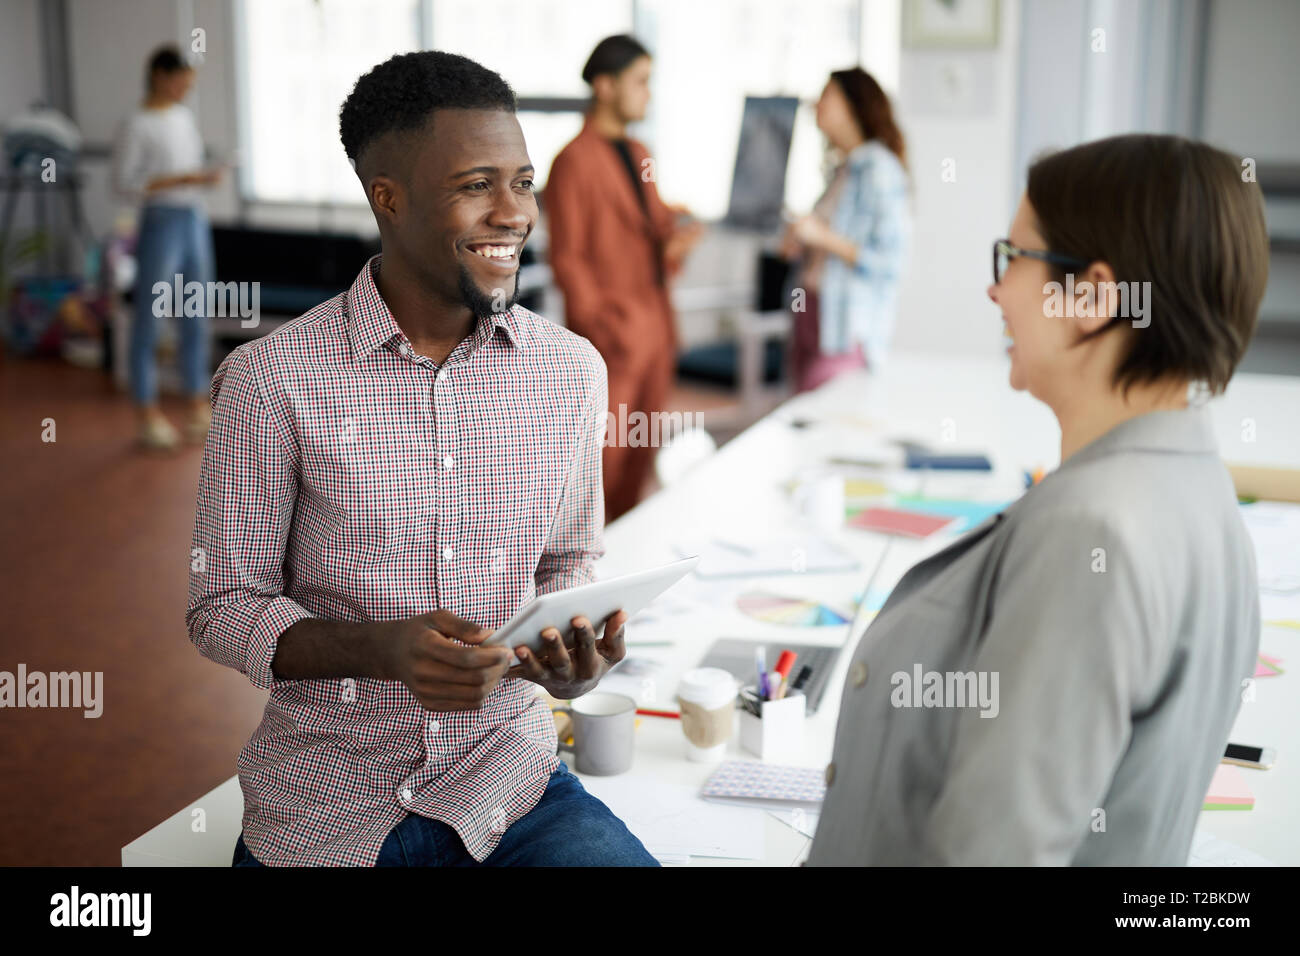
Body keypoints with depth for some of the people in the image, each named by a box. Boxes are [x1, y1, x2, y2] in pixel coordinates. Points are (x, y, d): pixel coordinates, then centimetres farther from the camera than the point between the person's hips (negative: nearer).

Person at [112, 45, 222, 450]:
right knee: (149, 321, 2)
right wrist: (182, 180, -20)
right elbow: (124, 182, -14)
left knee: (196, 321, 11)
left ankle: (198, 409, 21)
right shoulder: (137, 125, -10)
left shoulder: (184, 116, 11)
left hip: (195, 221, 7)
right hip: (161, 223, -7)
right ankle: (147, 415, 9)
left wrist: (206, 178, -2)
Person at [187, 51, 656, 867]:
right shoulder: (273, 379, -11)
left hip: (508, 774, 3)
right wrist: (381, 650, -23)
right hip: (324, 811, -2)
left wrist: (574, 663, -13)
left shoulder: (571, 370, 0)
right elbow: (224, 607, -6)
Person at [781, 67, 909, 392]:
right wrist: (800, 246, 6)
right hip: (811, 316, 8)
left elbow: (889, 263, -17)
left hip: (846, 332, -8)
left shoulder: (880, 170, -11)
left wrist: (823, 237, -18)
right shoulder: (843, 170, 14)